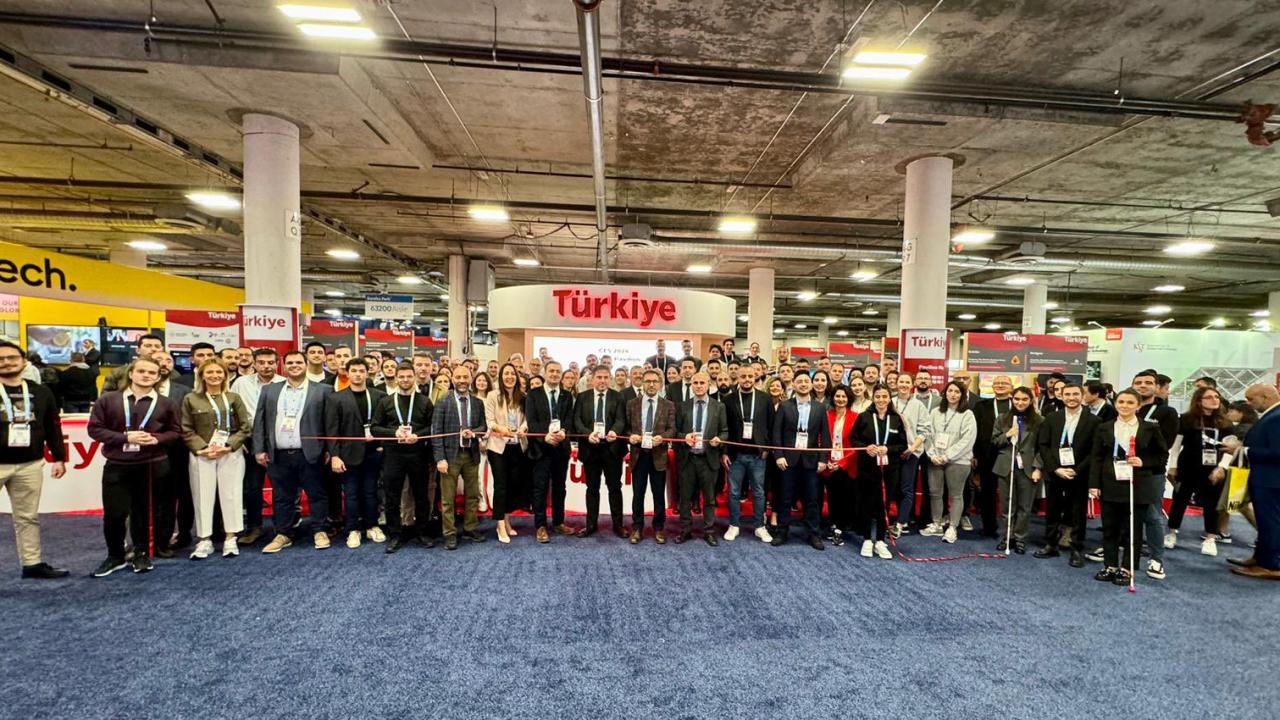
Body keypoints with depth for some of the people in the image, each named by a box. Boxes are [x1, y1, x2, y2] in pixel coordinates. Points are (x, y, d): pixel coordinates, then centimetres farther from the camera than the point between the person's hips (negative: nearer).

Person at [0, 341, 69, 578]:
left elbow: (53, 428, 11)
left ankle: (32, 563, 19)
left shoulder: (41, 392, 7)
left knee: (28, 517, 11)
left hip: (30, 465, 3)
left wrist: (59, 458, 8)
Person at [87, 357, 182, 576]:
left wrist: (157, 439, -13)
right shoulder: (107, 399, 1)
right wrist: (125, 437, -14)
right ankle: (115, 556, 24)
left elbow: (176, 431, 7)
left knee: (144, 512, 9)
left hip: (153, 466, 0)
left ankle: (142, 554, 25)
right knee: (113, 513, 3)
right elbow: (95, 428, 0)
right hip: (116, 466, 0)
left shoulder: (165, 404, 1)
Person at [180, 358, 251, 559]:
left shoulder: (233, 398, 5)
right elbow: (186, 430, 3)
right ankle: (204, 540, 16)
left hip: (231, 454, 0)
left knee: (231, 494, 3)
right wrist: (202, 448, -10)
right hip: (201, 455, 0)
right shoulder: (191, 399, 4)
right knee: (203, 496, 4)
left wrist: (229, 446, -10)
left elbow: (245, 427, 3)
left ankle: (230, 539, 13)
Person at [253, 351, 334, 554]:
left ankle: (319, 531, 18)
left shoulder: (323, 390, 1)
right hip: (278, 455, 3)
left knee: (316, 494, 5)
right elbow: (259, 422, 9)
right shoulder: (269, 390, 10)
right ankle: (283, 534, 24)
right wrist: (259, 449, 3)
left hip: (310, 453, -3)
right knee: (282, 497, 12)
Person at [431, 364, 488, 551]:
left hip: (472, 454, 4)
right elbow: (436, 432, -8)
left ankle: (470, 528, 27)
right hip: (450, 454, -3)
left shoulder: (478, 403, 5)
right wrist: (440, 458, -14)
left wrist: (473, 432, -15)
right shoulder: (443, 402, -5)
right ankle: (450, 534, 14)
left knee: (472, 495, 13)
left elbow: (483, 427, 8)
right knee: (447, 498, 3)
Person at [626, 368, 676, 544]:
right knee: (637, 493, 7)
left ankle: (659, 528, 22)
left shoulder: (668, 405, 3)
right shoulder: (632, 404, 6)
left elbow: (672, 429, -2)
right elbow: (626, 427, 7)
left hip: (658, 454, 0)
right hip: (638, 454, 1)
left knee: (659, 494, 8)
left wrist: (662, 437, -20)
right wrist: (630, 436, -14)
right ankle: (637, 528, 19)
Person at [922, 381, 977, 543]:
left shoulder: (967, 415, -3)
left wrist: (947, 456, -14)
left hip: (957, 461, -4)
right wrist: (932, 455, -8)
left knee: (956, 495, 4)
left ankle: (952, 527, 14)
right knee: (934, 493, 9)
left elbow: (967, 440, -11)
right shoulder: (935, 413, 8)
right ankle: (936, 525, 21)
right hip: (935, 460, 4)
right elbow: (929, 434, 5)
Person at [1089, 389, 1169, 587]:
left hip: (1138, 487, -2)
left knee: (1132, 529, 5)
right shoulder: (1104, 428, 5)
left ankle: (1127, 569, 16)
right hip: (1110, 486, 2)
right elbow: (1097, 458, 4)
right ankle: (1110, 566, 19)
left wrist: (1143, 462, -14)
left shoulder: (1150, 429, 1)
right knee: (1109, 528, 8)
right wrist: (1094, 484, -2)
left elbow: (1163, 455, 5)